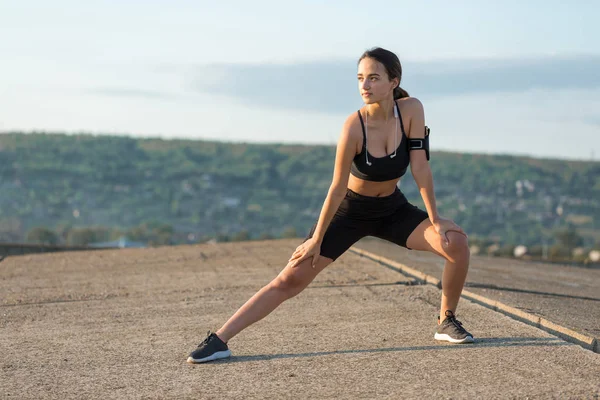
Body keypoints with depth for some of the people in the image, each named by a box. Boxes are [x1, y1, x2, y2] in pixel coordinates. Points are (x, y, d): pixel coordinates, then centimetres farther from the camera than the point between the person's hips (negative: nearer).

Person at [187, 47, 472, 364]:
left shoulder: (411, 110, -20)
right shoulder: (354, 127, -28)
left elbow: (420, 166, -17)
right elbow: (337, 189, -22)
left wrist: (435, 219, -17)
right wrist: (316, 240, -16)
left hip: (391, 208, 3)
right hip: (350, 210, -3)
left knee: (456, 242, -16)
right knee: (292, 278, -10)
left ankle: (446, 321, 4)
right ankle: (220, 339, -7)